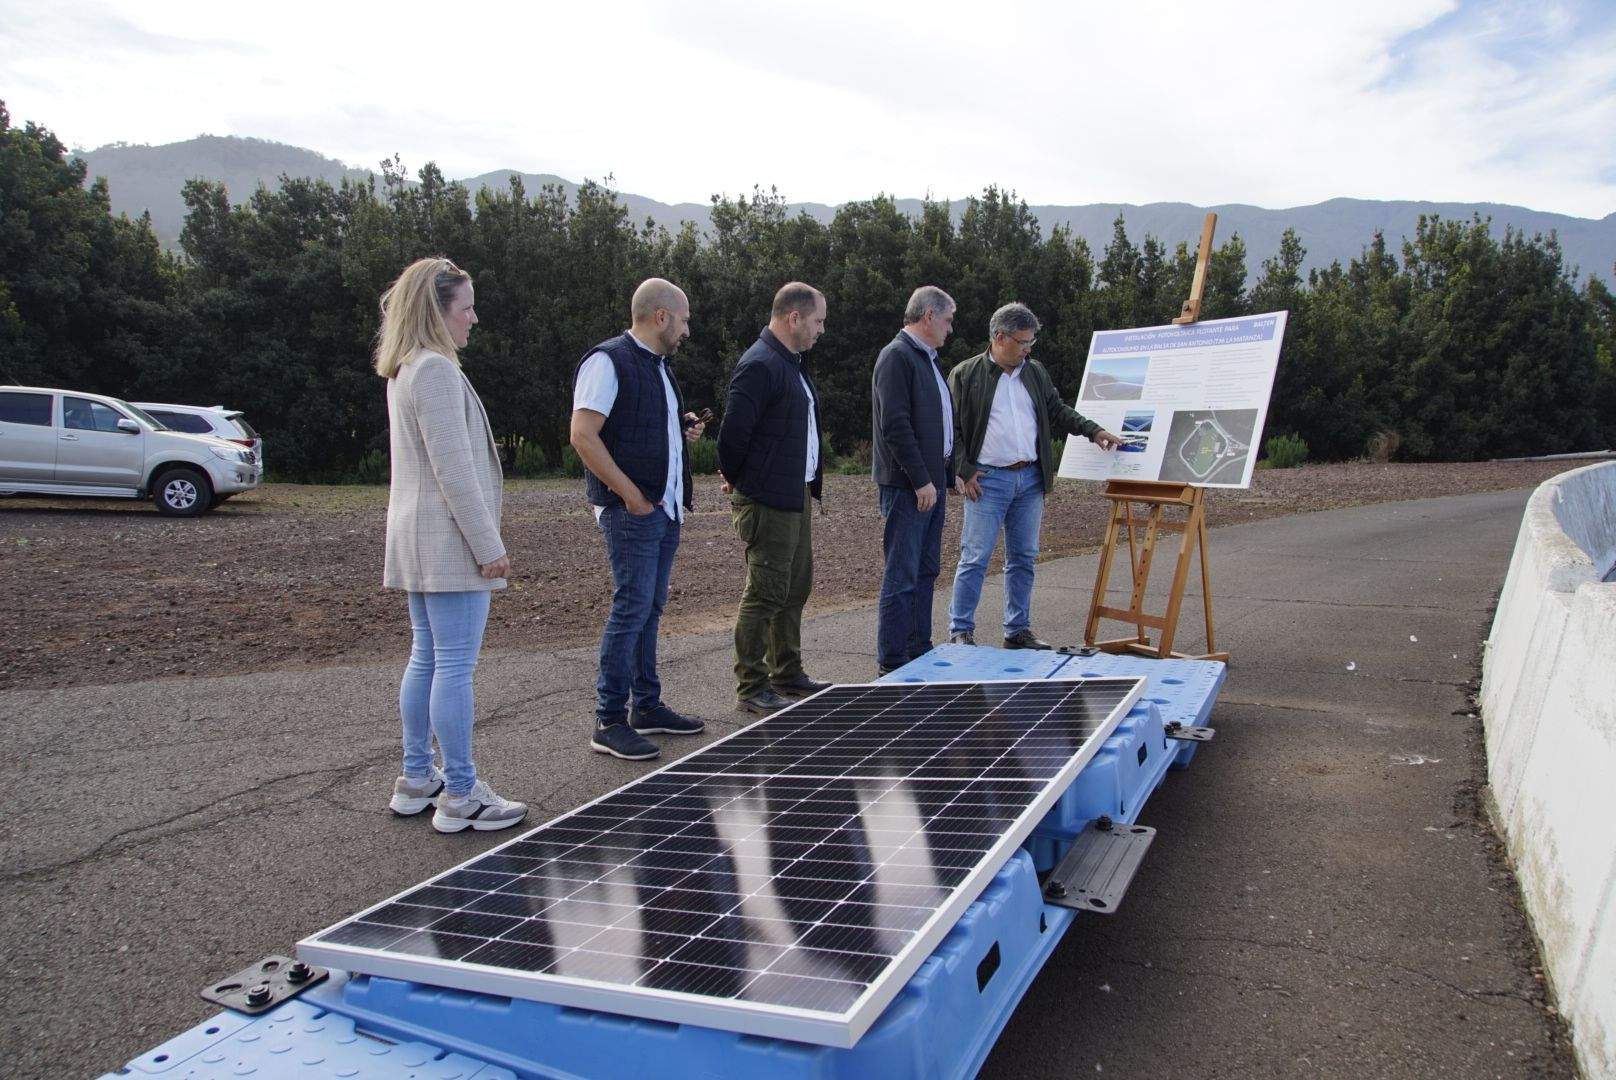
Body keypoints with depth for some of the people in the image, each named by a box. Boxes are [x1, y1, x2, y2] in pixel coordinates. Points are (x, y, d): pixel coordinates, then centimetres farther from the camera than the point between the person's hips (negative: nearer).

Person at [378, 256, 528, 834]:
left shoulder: (405, 371, 16)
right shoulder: (436, 370, -15)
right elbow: (454, 469, -20)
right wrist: (488, 545, -17)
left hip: (417, 542, 10)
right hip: (450, 541, -10)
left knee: (426, 659, 15)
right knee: (455, 666, -5)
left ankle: (416, 780, 25)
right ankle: (460, 795, 3)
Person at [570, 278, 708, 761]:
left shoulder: (659, 366, 19)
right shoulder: (608, 360, -11)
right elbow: (583, 436, -18)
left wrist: (685, 430, 10)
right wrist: (631, 495, -18)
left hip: (665, 508, 9)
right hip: (632, 509, -9)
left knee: (650, 609, 14)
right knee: (632, 608, -8)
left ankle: (647, 707, 23)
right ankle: (610, 722, -1)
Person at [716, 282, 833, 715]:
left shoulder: (791, 363, 16)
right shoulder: (759, 366, -18)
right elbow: (734, 431, -22)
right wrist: (737, 481, -8)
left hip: (797, 496, 10)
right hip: (768, 501, -10)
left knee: (796, 588, 17)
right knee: (765, 593, -5)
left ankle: (788, 675, 29)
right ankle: (751, 689, 5)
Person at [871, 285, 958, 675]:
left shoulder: (927, 358, 19)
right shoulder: (897, 356, -12)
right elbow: (895, 425, -20)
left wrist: (943, 476, 17)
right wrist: (921, 480, -20)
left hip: (931, 481, 10)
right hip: (908, 483, -10)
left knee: (925, 572, 15)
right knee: (902, 577, -7)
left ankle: (919, 652, 24)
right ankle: (891, 665, -1)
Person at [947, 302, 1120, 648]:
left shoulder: (1035, 372, 12)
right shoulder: (965, 375, -3)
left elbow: (1057, 411, 20)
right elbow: (952, 429, -4)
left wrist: (1094, 431, 8)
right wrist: (964, 472, -10)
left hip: (1030, 479, 5)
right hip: (987, 480, -5)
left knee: (1023, 559, 9)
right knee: (975, 559, -6)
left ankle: (1018, 630, 19)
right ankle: (960, 631, 2)